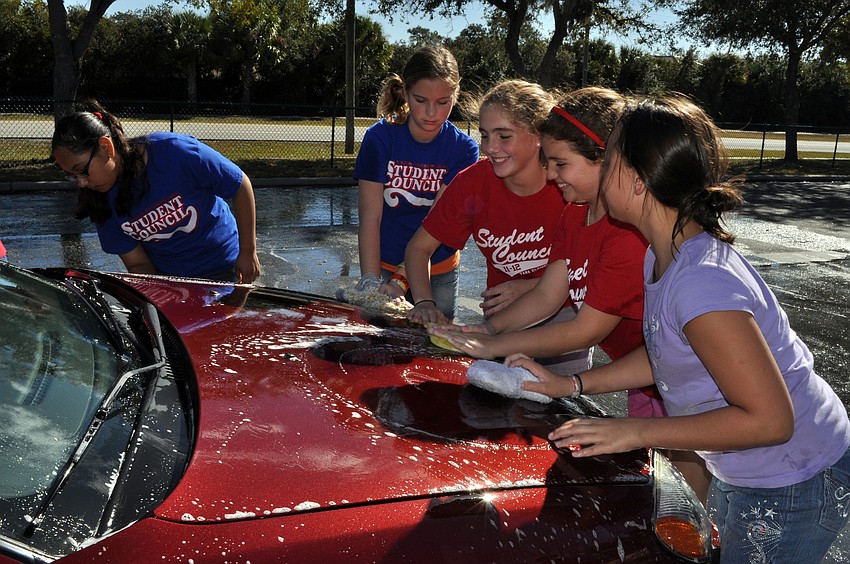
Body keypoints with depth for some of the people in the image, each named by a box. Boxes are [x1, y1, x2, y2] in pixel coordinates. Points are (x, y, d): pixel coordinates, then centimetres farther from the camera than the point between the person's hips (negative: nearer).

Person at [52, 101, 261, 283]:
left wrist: (248, 253, -10)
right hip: (163, 279, 4)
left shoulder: (177, 152, -26)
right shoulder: (101, 203, -12)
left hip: (222, 270, -3)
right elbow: (138, 265, -7)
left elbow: (241, 186, -15)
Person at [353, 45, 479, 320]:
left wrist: (400, 279, -28)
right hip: (384, 264, -1)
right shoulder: (380, 137, -12)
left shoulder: (464, 148, -11)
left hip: (440, 272, 1)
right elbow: (370, 218, -15)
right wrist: (369, 281, -26)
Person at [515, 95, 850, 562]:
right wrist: (568, 385, 2)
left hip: (792, 486, -8)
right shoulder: (662, 258, -4)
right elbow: (667, 354, 8)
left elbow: (769, 420, -30)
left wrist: (638, 431, -26)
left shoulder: (700, 283, -34)